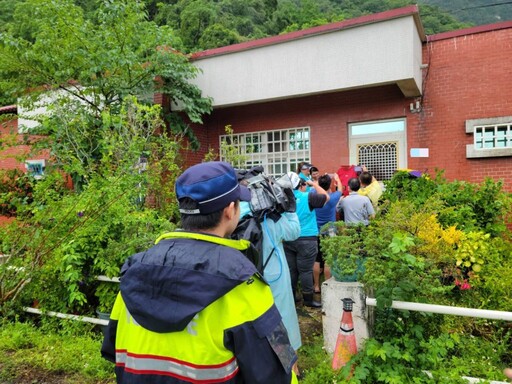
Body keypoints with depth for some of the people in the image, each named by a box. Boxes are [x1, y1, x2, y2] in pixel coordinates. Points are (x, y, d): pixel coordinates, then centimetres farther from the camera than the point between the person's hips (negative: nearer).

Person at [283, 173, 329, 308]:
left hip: (288, 240, 5)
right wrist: (314, 184, 10)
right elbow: (326, 197, 0)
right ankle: (308, 299, 12)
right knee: (305, 270, 3)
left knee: (291, 269, 12)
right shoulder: (307, 197, -12)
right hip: (306, 239, -4)